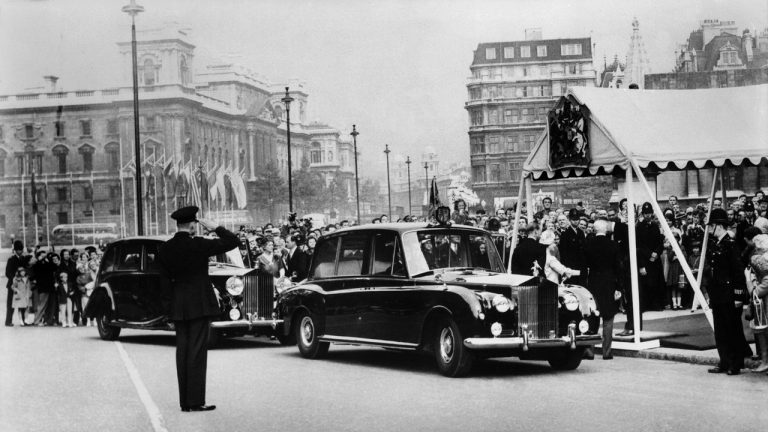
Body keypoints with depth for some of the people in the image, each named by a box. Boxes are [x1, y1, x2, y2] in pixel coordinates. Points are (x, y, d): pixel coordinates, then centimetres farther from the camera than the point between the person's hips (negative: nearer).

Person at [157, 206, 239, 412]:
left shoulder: (164, 249, 1)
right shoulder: (199, 245, -14)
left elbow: (166, 275, 8)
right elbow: (233, 241, -10)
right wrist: (215, 228, -1)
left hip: (177, 307, 5)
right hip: (200, 304, -5)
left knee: (182, 351, 9)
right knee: (197, 352, -3)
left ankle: (185, 401, 11)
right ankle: (195, 401, -3)